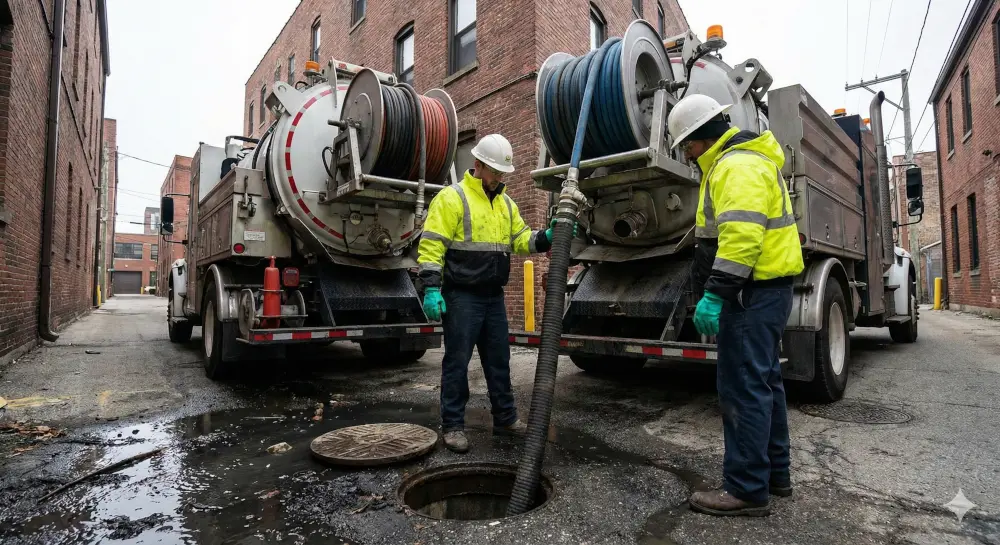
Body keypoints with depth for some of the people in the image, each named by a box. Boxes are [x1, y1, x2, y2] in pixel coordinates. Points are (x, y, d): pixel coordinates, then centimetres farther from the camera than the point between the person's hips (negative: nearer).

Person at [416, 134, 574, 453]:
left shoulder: (506, 203, 14)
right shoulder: (451, 198, -8)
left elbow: (521, 240, 13)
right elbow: (431, 246, -12)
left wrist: (546, 238, -6)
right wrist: (431, 288, -20)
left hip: (493, 296, 7)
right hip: (461, 297, -6)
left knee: (499, 360, 14)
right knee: (457, 362, 1)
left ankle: (505, 417, 28)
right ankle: (452, 425, 14)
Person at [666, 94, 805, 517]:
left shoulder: (737, 166, -15)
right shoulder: (741, 159, 20)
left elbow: (741, 236, -28)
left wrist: (714, 294, -29)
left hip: (753, 292, -11)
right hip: (765, 288, 11)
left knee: (743, 386, -6)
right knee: (763, 381, 16)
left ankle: (746, 489, 3)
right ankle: (774, 473, 27)